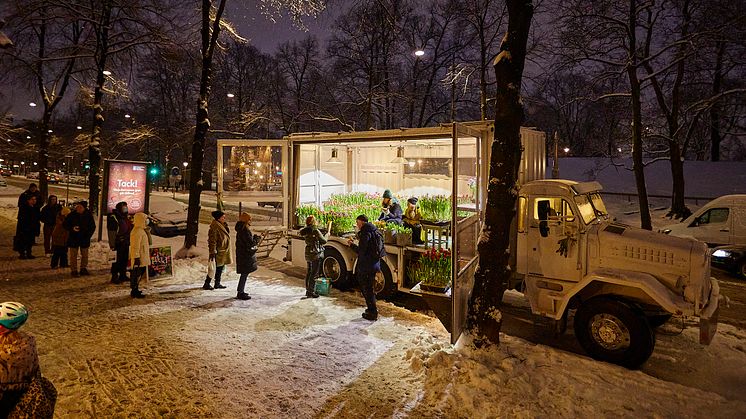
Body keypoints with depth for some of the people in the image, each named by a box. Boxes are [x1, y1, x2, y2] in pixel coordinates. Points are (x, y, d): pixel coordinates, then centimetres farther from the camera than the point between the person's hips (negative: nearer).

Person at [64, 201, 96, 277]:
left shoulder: (89, 215, -3)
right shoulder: (72, 215, -6)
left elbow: (93, 227, 7)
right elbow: (65, 225, 1)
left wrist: (88, 235, -3)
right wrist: (72, 228, -19)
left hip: (85, 239, 2)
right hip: (74, 239, -2)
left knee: (85, 255, 10)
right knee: (73, 255, 2)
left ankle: (83, 269, 23)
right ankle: (74, 270, 11)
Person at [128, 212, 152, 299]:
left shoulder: (142, 230, 13)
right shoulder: (137, 232, -19)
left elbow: (149, 242, 19)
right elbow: (135, 246, -22)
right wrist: (137, 258, -23)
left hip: (142, 258, 10)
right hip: (139, 259, -10)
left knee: (139, 274, 17)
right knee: (136, 274, -3)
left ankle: (135, 290, 27)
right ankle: (134, 292, 5)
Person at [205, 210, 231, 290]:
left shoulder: (222, 226, 10)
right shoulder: (215, 228, -20)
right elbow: (212, 241, -21)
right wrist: (212, 253, -21)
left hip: (223, 251, 9)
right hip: (218, 251, -9)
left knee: (220, 267, 14)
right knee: (215, 268, -3)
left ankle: (217, 283, 24)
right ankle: (206, 284, 7)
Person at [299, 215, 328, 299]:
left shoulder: (305, 231, 5)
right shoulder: (315, 231, -18)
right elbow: (324, 241, -12)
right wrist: (327, 235, 6)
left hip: (308, 254, 8)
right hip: (316, 255, -8)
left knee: (308, 273, 17)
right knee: (314, 274, 0)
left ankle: (308, 290, 27)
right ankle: (311, 292, 5)